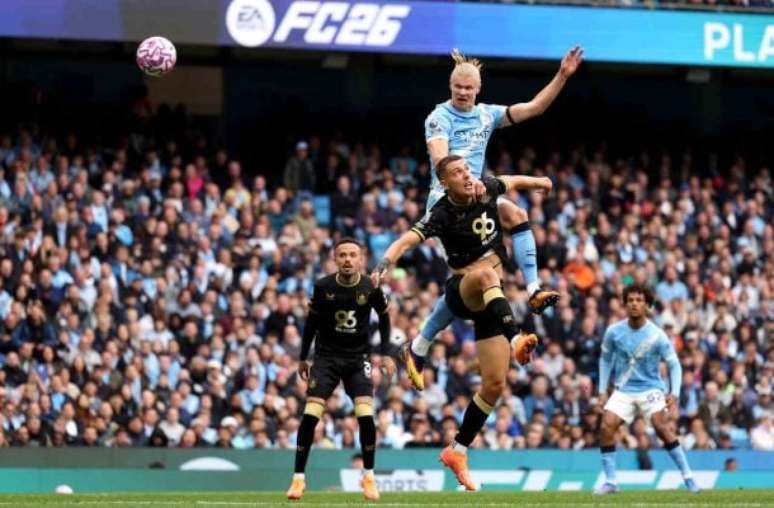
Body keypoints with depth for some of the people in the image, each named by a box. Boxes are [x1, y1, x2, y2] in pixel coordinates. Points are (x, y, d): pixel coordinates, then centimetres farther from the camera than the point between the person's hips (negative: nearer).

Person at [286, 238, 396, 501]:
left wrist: (386, 353, 5)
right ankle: (298, 478, -1)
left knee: (365, 415, -14)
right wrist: (303, 358, 10)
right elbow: (312, 321, 6)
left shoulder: (370, 289, -9)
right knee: (310, 415, -11)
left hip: (358, 358, 0)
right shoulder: (323, 287, -9)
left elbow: (384, 318, 10)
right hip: (326, 357, 0)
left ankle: (368, 477, 4)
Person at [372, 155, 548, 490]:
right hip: (462, 292, -5)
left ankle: (457, 451, 10)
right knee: (485, 273, -42)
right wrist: (383, 265, -49)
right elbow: (407, 240, -31)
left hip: (490, 300, 5)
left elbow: (512, 182, 21)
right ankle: (516, 339, -53)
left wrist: (539, 182, 39)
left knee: (494, 384, 0)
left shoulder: (486, 190, -1)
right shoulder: (442, 215, -18)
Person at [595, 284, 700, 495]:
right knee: (606, 426, -15)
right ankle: (610, 482, -5)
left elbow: (674, 364, -5)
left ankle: (687, 476, -11)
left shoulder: (657, 335, -12)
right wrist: (602, 391, 6)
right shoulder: (613, 332, -5)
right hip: (623, 390, 3)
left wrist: (674, 394, -17)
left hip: (650, 388, -3)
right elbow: (605, 359, 10)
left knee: (661, 425, -22)